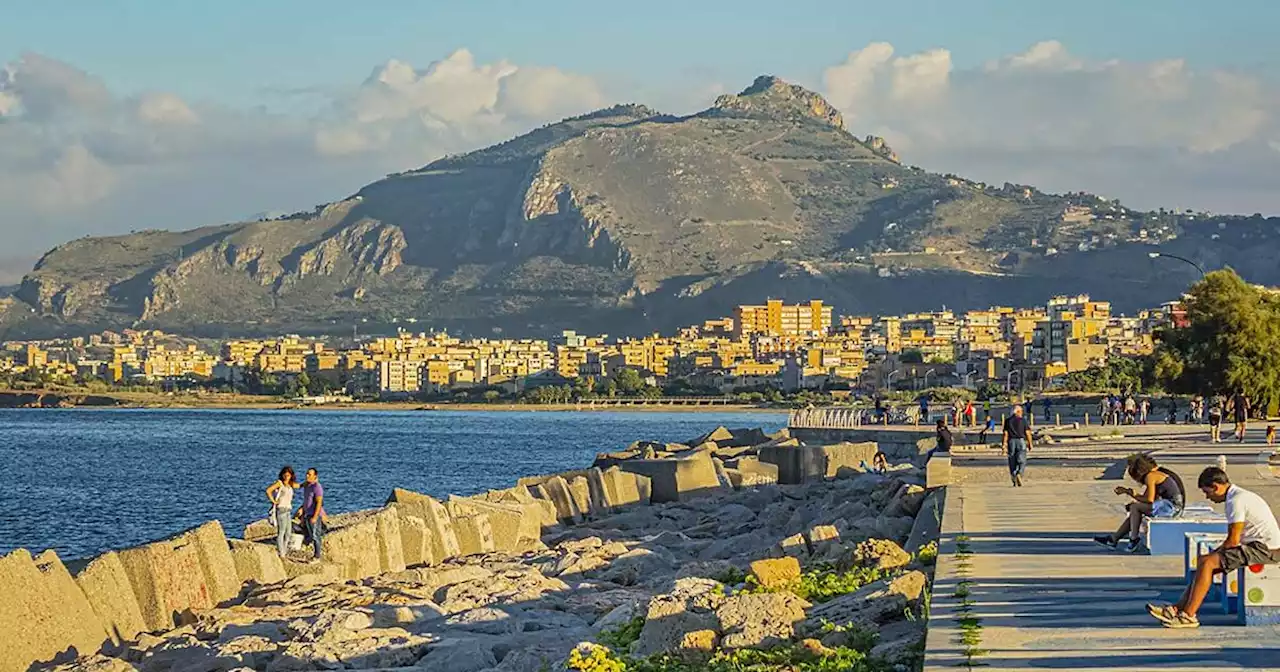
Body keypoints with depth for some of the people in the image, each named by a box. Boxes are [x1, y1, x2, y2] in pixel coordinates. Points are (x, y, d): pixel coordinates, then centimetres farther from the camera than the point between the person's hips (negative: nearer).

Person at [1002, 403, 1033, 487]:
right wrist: (1030, 444, 4)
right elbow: (1027, 433, -3)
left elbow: (1005, 434, -1)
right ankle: (1019, 474, -27)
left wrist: (1004, 445, 1)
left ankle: (1015, 482, 8)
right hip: (1021, 441, -2)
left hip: (1011, 442, 2)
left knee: (1012, 463, 8)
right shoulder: (1023, 420, -2)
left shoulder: (1008, 420, 3)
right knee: (1022, 461, 1)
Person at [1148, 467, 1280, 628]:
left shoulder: (1236, 500, -16)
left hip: (1264, 549, -10)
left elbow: (1233, 540, -17)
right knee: (1203, 561, 7)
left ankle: (1188, 615, -18)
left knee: (1207, 562, -18)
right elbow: (1235, 538, 18)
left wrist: (1215, 554, -2)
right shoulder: (1239, 496, 17)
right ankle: (1177, 608, 2)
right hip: (1258, 546, 10)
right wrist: (1214, 553, 9)